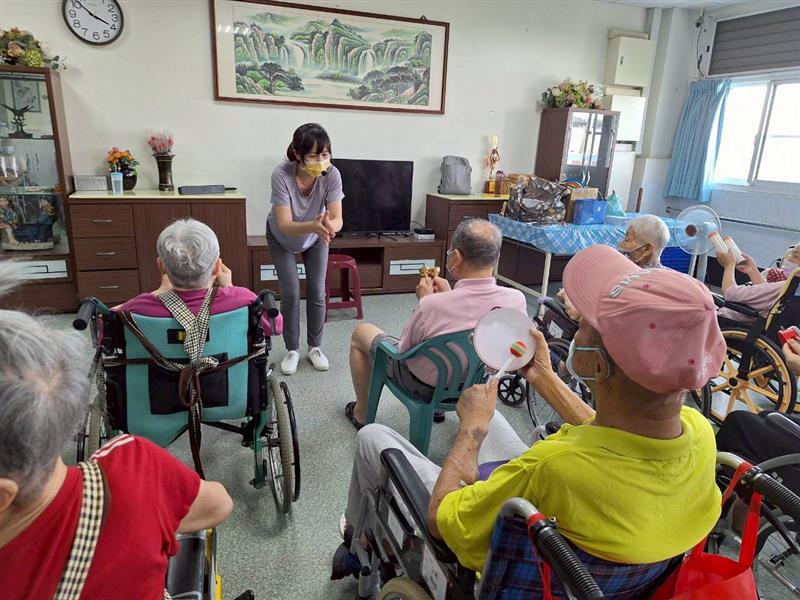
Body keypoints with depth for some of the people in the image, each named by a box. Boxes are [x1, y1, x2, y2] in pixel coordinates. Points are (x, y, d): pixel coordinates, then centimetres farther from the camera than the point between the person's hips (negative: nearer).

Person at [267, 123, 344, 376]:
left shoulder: (331, 174, -31)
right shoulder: (281, 174, -36)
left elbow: (337, 219, -33)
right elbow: (285, 225, -38)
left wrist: (328, 227, -57)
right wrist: (314, 226, -57)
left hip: (315, 239, 2)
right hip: (282, 237, -2)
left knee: (317, 292, 1)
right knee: (291, 294, -5)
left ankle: (315, 347, 20)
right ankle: (292, 350, 15)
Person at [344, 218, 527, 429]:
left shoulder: (433, 305, -36)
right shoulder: (517, 300, -23)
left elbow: (404, 350, -17)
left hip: (423, 386, -5)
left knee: (361, 332, 18)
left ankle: (362, 414, 35)